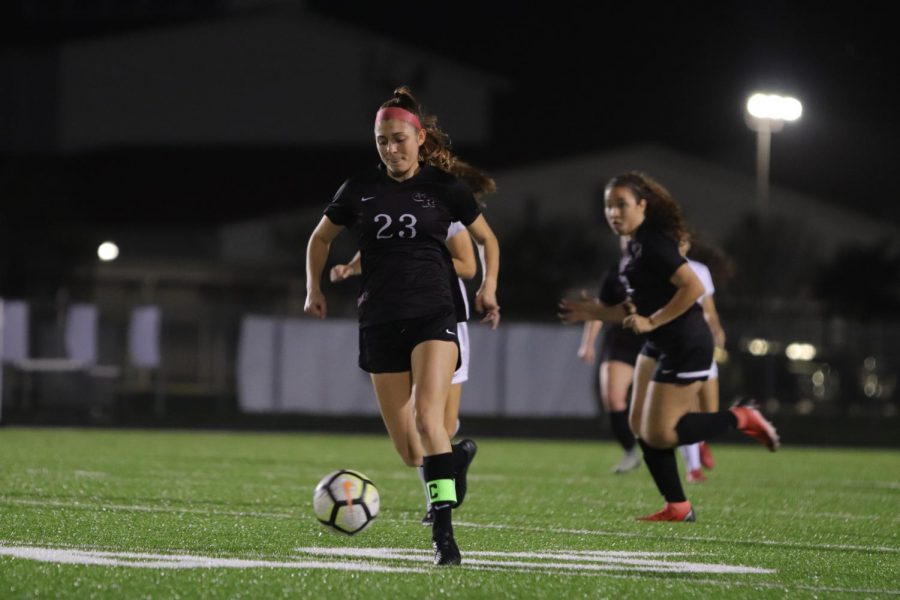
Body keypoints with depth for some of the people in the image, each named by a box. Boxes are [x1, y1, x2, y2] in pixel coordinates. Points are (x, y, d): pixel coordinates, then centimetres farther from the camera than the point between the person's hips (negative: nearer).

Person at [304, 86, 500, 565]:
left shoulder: (444, 186, 1)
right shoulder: (360, 189, 6)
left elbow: (487, 239, 14)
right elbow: (321, 237, 22)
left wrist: (489, 286, -1)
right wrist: (314, 288, 9)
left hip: (433, 314, -3)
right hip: (380, 322, 3)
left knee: (427, 416, -25)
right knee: (408, 452, 1)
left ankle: (443, 532, -24)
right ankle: (455, 457, 36)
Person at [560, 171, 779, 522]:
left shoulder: (653, 244, -18)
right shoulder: (636, 246, 13)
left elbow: (693, 286, -26)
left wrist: (651, 322, -22)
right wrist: (593, 312, 12)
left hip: (685, 347, -10)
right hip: (659, 346, 10)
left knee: (658, 435, -7)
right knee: (641, 426, 7)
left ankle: (741, 420, 5)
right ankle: (677, 507, 13)